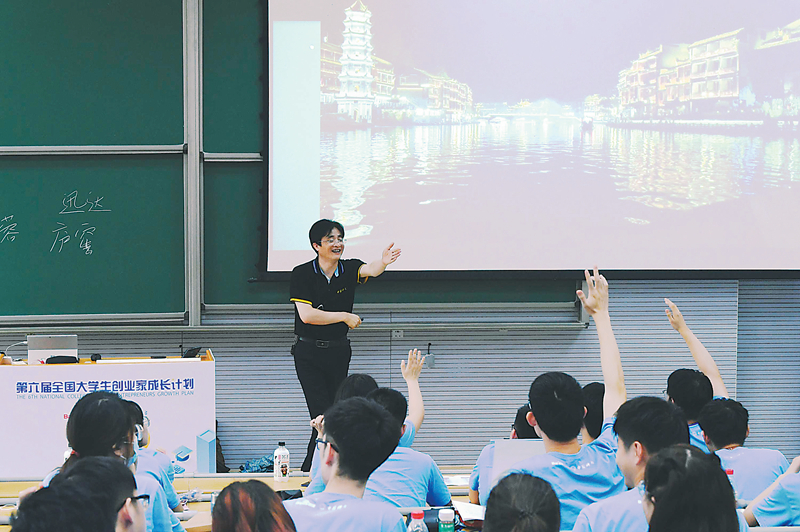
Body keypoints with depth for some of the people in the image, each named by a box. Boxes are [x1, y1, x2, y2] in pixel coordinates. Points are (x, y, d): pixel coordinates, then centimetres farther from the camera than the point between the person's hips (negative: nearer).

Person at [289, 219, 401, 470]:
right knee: (322, 414, -13)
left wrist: (383, 263, -47)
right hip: (309, 352, -4)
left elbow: (369, 270, -24)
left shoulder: (349, 268, 0)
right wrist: (345, 317, -15)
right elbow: (306, 315, -18)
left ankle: (309, 469, 22)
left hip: (339, 352, 4)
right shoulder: (302, 274, -9)